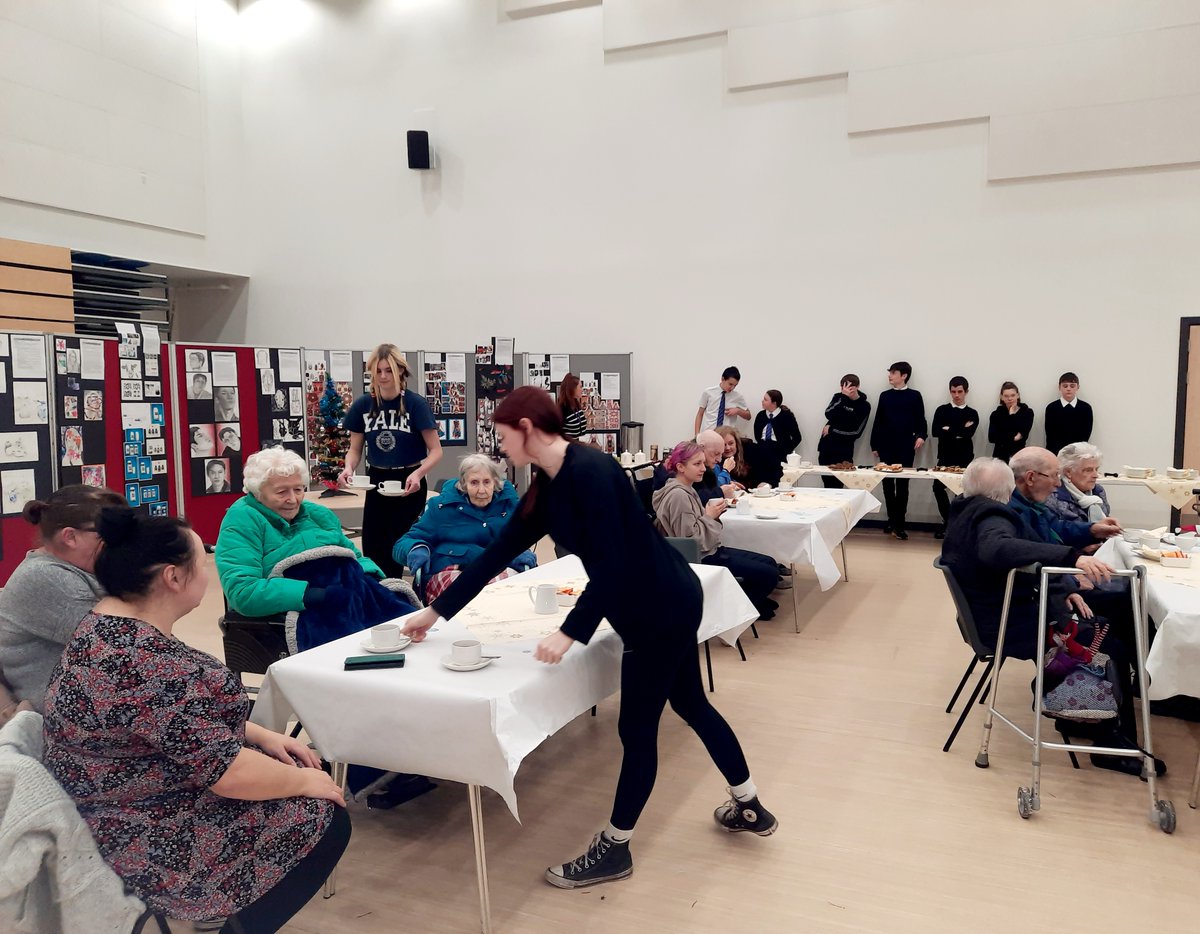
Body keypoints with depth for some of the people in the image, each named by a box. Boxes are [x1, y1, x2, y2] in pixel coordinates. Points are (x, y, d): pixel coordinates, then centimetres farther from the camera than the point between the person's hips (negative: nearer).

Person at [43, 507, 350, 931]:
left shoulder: (112, 626, 1)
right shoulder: (143, 658, -31)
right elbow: (226, 770, -28)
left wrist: (263, 736, 4)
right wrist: (304, 781, -12)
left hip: (144, 806, 10)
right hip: (150, 841, -10)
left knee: (298, 763, 12)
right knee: (324, 817, -5)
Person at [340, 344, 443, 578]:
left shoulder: (416, 404, -12)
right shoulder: (362, 405, -2)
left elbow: (436, 450, -10)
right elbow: (355, 449, 6)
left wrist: (418, 474, -28)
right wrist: (349, 468, -16)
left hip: (408, 484, -3)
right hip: (376, 482, 3)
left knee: (395, 549, 0)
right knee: (371, 552, 4)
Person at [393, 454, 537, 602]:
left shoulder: (508, 499, 16)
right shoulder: (442, 506, 10)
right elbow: (402, 545, 10)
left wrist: (521, 554, -4)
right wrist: (417, 549, -16)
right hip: (448, 572, -2)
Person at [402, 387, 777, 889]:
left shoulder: (589, 471, -24)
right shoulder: (547, 489, 5)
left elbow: (612, 565, -27)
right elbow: (497, 554, 9)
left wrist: (569, 633, -25)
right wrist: (435, 612, 13)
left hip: (662, 606, -10)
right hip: (661, 604, 10)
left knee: (637, 726, 4)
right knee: (691, 704, 22)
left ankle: (613, 849, 21)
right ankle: (750, 807, 41)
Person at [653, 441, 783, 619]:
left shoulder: (687, 489, 9)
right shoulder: (678, 496, -22)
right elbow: (690, 540, -24)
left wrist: (712, 513, -1)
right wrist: (709, 516, -14)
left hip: (710, 551, 10)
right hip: (701, 559, -10)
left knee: (769, 563, 13)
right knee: (769, 575, -9)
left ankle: (750, 601, 29)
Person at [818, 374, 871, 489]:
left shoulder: (864, 406, -2)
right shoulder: (838, 397, 7)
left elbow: (856, 432, -6)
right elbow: (828, 414, -12)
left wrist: (831, 429, -6)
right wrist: (843, 396, -18)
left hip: (844, 452, -3)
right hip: (826, 448, 3)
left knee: (837, 486, -8)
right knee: (827, 484, 4)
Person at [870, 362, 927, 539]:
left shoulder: (915, 396, 2)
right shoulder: (885, 396, 9)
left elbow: (920, 420, 3)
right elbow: (878, 422, 10)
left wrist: (921, 436, -16)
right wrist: (874, 445, 8)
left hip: (906, 447, -3)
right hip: (886, 446, 3)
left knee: (902, 484, -2)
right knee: (888, 483, 7)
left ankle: (899, 524, 1)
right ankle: (892, 519, 19)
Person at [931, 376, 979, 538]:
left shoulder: (972, 414, 7)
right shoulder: (942, 410, 8)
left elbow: (968, 434, -11)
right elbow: (936, 431, -6)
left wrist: (948, 430, -7)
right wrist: (959, 432, -8)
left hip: (964, 458, -1)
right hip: (945, 457, 1)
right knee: (938, 487, -8)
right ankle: (949, 521, 9)